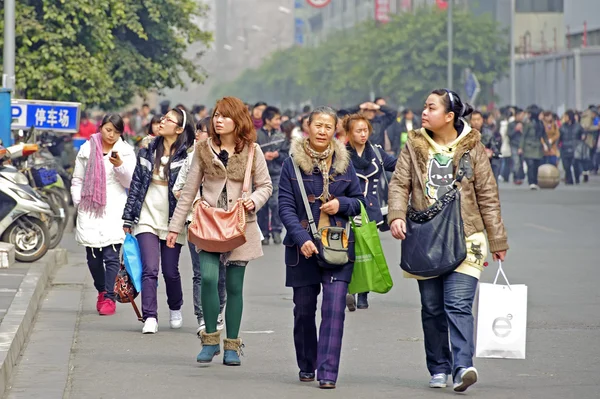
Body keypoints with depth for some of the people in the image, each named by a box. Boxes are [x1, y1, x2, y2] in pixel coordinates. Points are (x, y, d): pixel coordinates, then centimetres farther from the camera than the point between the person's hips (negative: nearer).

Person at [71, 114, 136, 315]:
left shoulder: (125, 151, 5)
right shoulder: (87, 149, 10)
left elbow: (130, 182, 0)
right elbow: (77, 180, 16)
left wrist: (119, 165, -17)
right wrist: (78, 202, 6)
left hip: (114, 210, -2)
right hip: (90, 210, 2)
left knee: (111, 255, -11)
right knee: (93, 257, 6)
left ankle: (109, 297, -10)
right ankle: (101, 291, 23)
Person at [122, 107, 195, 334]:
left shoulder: (187, 157, -4)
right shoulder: (147, 151, 8)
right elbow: (136, 184, 11)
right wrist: (128, 219, 10)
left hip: (172, 222, -2)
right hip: (147, 219, 2)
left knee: (170, 271, 6)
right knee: (150, 270, -10)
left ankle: (175, 309, 32)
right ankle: (150, 318, -10)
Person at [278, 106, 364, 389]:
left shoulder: (344, 164, 8)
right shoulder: (293, 164, 1)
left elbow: (359, 201, 15)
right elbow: (285, 207, -4)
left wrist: (342, 204, -7)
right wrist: (302, 238, -17)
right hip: (303, 247, 0)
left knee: (334, 308, -11)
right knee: (304, 309, 8)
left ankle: (328, 372, -11)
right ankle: (306, 366, 26)